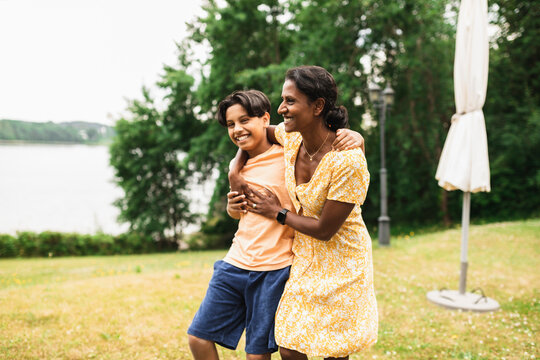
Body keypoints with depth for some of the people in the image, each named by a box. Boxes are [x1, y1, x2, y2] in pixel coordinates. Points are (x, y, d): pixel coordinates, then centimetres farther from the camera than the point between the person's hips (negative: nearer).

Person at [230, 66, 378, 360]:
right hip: (305, 258, 6)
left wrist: (277, 213, -10)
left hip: (339, 261, -5)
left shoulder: (348, 161, -28)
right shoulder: (291, 137, -9)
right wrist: (237, 164, 4)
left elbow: (324, 230, -22)